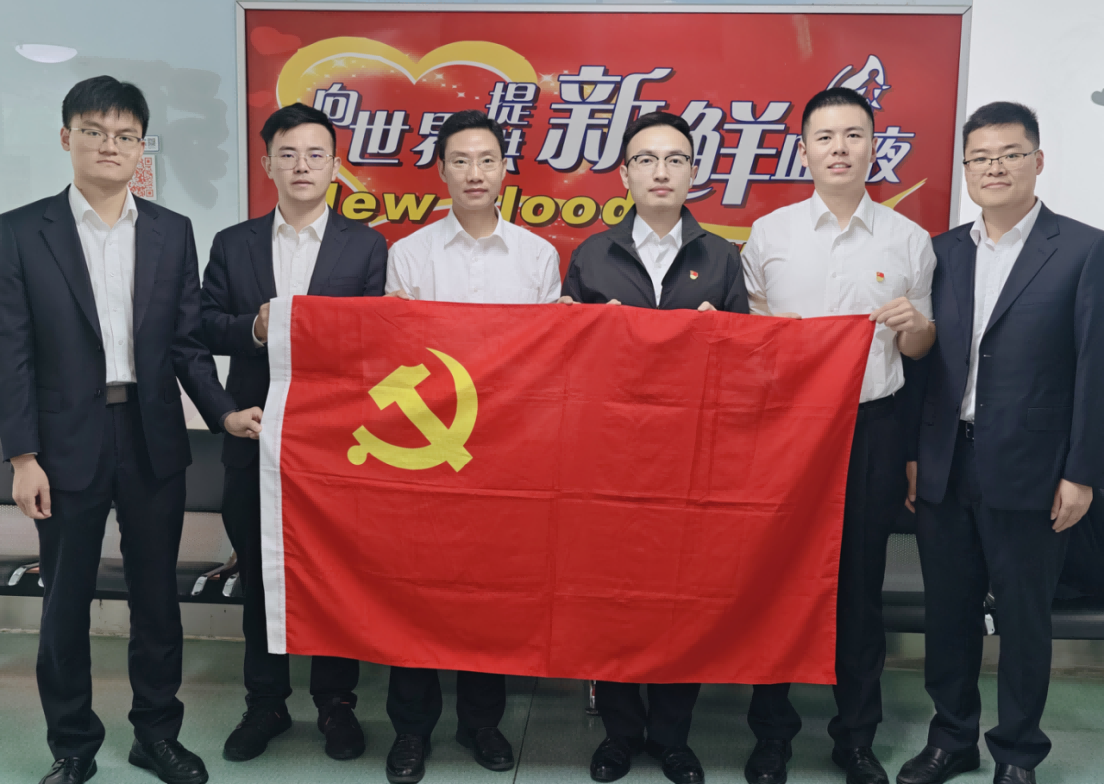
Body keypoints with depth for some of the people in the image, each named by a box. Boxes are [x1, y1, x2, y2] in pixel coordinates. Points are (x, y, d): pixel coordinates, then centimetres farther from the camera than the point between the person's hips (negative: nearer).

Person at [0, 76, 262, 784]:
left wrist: (224, 411, -8)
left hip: (154, 440, 2)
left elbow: (187, 343, 6)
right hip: (67, 442, -1)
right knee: (66, 601, 11)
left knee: (157, 595, 12)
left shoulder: (173, 233, 5)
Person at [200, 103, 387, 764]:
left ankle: (337, 703, 23)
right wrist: (254, 328, -14)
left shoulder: (366, 245, 4)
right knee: (259, 574, 11)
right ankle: (266, 703, 27)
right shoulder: (233, 244, 10)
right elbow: (206, 325, 4)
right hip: (256, 435, 2)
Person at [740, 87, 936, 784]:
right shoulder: (769, 233, 5)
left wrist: (913, 324, -11)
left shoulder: (909, 240, 6)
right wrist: (771, 331, -11)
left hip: (872, 430, 1)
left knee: (861, 584, 8)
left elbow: (918, 350, 11)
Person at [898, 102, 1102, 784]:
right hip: (945, 466, 4)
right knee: (949, 611, 13)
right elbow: (927, 357, 8)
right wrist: (913, 453, 4)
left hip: (1027, 472, -3)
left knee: (1023, 617, 9)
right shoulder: (945, 251, 8)